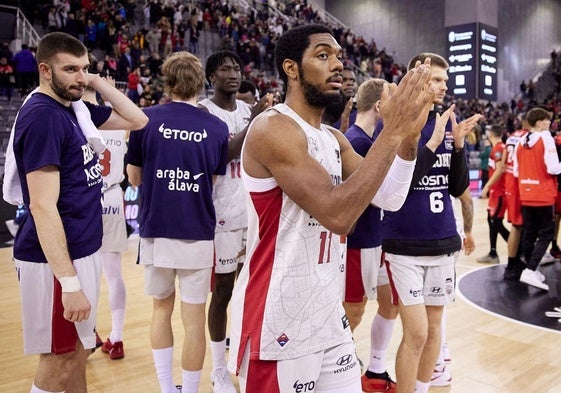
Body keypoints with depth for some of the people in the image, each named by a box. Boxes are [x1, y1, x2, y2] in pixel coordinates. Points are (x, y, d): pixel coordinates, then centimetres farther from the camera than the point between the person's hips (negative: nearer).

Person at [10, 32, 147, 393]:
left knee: (79, 350, 20)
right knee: (59, 358, 5)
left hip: (83, 251, 9)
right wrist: (69, 282, -27)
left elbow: (137, 120, 15)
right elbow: (43, 206, -24)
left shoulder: (74, 107, 9)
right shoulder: (42, 116, -18)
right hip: (57, 259, -9)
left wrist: (99, 83, 5)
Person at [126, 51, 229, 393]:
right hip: (198, 236, -1)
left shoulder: (147, 119, -4)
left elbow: (134, 178, 4)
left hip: (155, 233, 1)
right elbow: (213, 182, 6)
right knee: (194, 320, 9)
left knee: (162, 309, 20)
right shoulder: (218, 128, -3)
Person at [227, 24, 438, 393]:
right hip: (280, 322, -8)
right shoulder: (273, 128, -17)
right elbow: (337, 214, -27)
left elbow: (389, 197, 5)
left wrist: (410, 133, -8)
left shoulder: (335, 138, 10)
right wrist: (392, 131, -24)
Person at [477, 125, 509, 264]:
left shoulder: (497, 148, -15)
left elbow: (499, 170, -23)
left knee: (496, 222, -7)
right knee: (492, 220, 14)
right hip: (498, 190, 10)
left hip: (499, 191, -10)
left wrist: (487, 186, -20)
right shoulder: (503, 147, 13)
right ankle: (493, 254, 21)